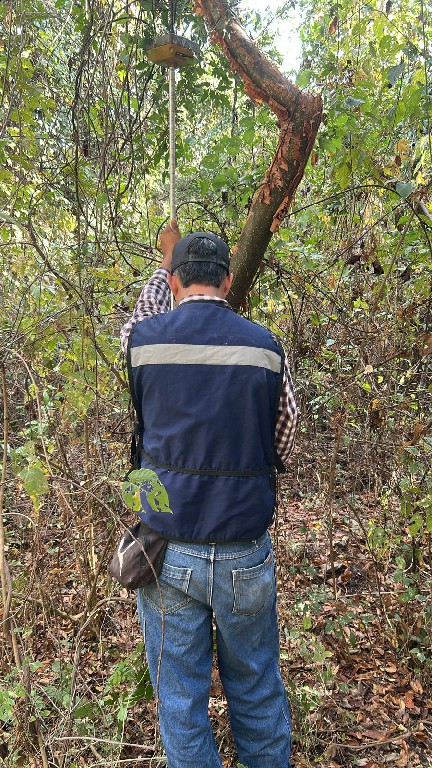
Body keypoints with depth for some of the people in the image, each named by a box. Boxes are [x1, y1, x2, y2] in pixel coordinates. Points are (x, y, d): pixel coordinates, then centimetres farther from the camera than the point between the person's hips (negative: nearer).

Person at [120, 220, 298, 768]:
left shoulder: (144, 339, -6)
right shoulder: (265, 347, -5)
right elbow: (283, 447, 4)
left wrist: (166, 258, 35)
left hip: (167, 552, 0)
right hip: (246, 554, 1)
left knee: (180, 700, 17)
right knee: (257, 694, 21)